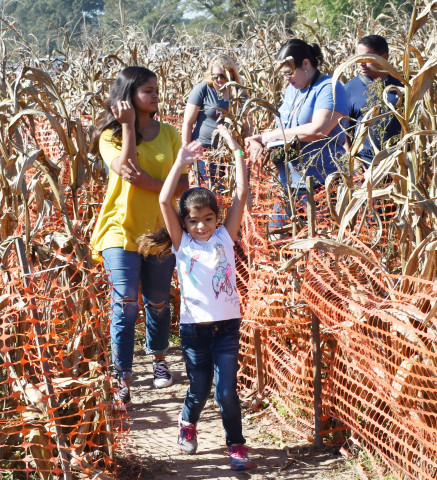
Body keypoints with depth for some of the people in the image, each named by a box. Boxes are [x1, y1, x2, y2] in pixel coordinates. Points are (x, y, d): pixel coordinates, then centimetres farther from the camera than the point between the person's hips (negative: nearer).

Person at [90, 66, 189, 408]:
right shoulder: (111, 135, -3)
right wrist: (129, 125, -17)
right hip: (122, 229, -3)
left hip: (160, 230, 3)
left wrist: (149, 182, -20)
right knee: (125, 306, -10)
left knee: (158, 303, 14)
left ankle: (159, 359, 38)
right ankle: (123, 382, -4)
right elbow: (126, 168, -22)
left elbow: (183, 184, -3)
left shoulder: (169, 133, 2)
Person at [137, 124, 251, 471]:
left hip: (227, 325, 0)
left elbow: (241, 195, -5)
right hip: (194, 327, 0)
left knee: (227, 390, -4)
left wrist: (236, 150, -8)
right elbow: (164, 201, -12)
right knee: (199, 389, 10)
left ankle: (237, 445, 12)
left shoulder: (225, 237, 2)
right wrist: (181, 163, -13)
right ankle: (188, 423, 41)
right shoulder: (182, 243, -1)